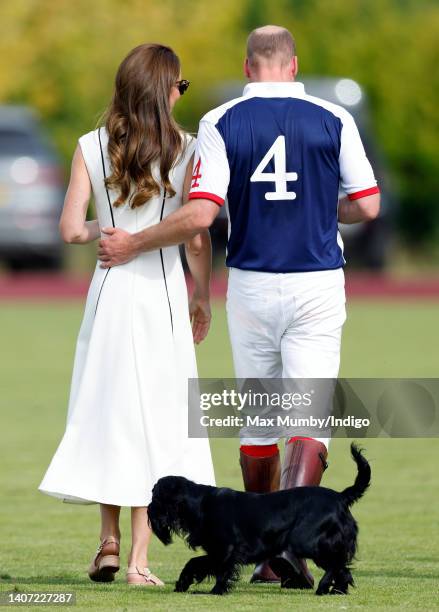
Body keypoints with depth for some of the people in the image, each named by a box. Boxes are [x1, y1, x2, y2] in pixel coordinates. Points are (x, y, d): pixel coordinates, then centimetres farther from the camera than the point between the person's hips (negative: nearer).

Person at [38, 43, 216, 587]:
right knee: (154, 418, 4)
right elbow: (197, 238, -5)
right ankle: (138, 560, 1)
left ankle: (108, 541, 13)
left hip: (110, 290, 2)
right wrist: (202, 297, 8)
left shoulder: (91, 148, -1)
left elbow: (71, 230, -7)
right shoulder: (185, 150, -5)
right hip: (163, 291, -2)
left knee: (108, 413, 16)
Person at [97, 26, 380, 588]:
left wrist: (132, 246, -1)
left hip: (251, 284, 1)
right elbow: (367, 206, 0)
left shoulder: (220, 123, -5)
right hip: (318, 287, -1)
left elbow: (200, 215, -13)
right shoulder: (334, 120, -3)